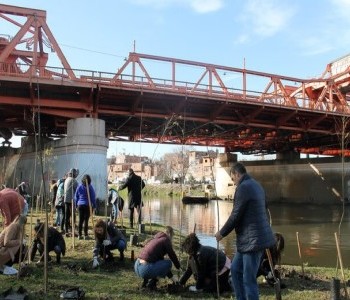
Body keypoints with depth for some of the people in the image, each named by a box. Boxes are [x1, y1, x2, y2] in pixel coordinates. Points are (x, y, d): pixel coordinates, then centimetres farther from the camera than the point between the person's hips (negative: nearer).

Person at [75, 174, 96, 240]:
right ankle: (85, 235, 3)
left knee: (80, 220, 8)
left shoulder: (79, 186, 2)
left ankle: (80, 235, 12)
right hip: (87, 205, -3)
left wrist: (76, 205, 17)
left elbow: (76, 196, 8)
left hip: (80, 205, 3)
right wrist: (94, 205, 6)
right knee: (86, 220, 0)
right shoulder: (90, 187, -7)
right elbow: (93, 197, -2)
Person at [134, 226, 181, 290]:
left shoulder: (155, 239, 23)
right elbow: (172, 256, 6)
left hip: (137, 267, 9)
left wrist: (171, 276, 35)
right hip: (145, 269, -9)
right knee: (168, 263, 5)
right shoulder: (165, 240, 0)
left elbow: (160, 259, 30)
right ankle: (152, 282, 5)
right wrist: (179, 268, 27)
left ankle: (145, 281, 20)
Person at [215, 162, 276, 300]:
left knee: (249, 279, -1)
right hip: (250, 239, 10)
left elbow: (235, 215, -15)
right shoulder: (255, 185, 14)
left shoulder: (243, 187, -15)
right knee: (235, 269, 19)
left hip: (253, 240, -10)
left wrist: (222, 233, -1)